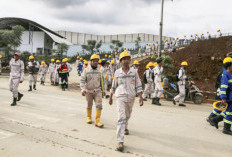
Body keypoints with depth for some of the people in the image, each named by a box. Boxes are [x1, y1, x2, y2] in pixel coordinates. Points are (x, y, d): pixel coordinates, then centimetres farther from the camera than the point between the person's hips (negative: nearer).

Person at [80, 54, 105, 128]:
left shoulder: (99, 71, 4)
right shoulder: (86, 70, -4)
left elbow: (101, 81, 13)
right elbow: (82, 80, -11)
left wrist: (102, 90, 15)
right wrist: (83, 89, -24)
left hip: (97, 91, 1)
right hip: (88, 91, -1)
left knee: (99, 105, -10)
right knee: (89, 105, 14)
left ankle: (97, 121, -5)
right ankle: (89, 117, 36)